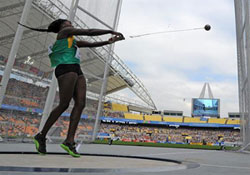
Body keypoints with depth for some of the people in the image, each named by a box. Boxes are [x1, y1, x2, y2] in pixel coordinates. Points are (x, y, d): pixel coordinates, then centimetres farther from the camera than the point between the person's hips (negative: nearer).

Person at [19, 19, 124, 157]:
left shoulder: (72, 41, 34)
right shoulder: (65, 31, 10)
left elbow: (91, 44, 30)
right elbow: (89, 32, 3)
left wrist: (108, 42, 17)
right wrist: (111, 31, 7)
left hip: (77, 71, 9)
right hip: (66, 69, -9)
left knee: (80, 104, -9)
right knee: (64, 105, -14)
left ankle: (69, 141, -15)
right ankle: (41, 136, 0)